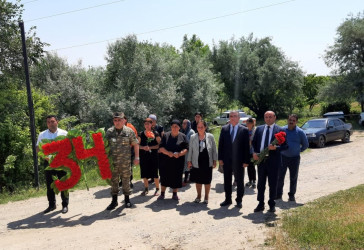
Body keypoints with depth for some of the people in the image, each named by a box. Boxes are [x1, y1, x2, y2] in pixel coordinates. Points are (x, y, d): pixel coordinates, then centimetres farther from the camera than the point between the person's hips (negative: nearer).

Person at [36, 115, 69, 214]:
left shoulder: (64, 133, 1)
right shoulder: (42, 135, 6)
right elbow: (38, 149, 7)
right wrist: (47, 158, -9)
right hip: (48, 162, 2)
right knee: (49, 184, 10)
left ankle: (65, 205, 12)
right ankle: (51, 205, 22)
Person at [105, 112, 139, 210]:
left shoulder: (129, 131, -1)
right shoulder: (109, 132, 4)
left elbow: (135, 144, 4)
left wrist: (137, 157, 1)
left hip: (125, 161, -2)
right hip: (112, 161, 2)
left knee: (126, 180, 7)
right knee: (113, 180, 8)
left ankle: (127, 199, 24)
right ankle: (114, 200, 21)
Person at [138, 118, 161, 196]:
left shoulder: (155, 133, -2)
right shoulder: (141, 134, 7)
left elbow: (159, 144, -5)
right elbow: (138, 145, 10)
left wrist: (150, 147, -15)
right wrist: (143, 147, -10)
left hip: (153, 156, -3)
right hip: (143, 156, 3)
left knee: (155, 173, -2)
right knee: (144, 173, 7)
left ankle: (157, 189, 14)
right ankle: (146, 188, 24)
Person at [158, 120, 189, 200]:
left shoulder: (183, 136, 2)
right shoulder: (166, 135, 4)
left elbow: (186, 149, -3)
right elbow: (161, 147, -2)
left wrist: (179, 154, -21)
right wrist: (168, 153, -19)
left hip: (178, 161, 0)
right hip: (165, 161, 0)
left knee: (176, 178, 5)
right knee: (164, 177, 5)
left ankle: (175, 194, 21)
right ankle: (162, 194, 19)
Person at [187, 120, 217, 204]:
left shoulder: (210, 136, -4)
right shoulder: (193, 137, -2)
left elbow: (214, 149, 2)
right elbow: (190, 150, 4)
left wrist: (214, 160, 1)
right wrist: (189, 161, 4)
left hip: (207, 163, -1)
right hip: (196, 163, 1)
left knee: (207, 181, 9)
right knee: (198, 181, 12)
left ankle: (206, 197, 26)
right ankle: (198, 196, 30)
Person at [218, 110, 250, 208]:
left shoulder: (244, 130, -3)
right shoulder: (224, 129, 4)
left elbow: (246, 146, -4)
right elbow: (221, 144, 4)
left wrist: (246, 161, -9)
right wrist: (220, 158, -1)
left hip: (239, 161, -2)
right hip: (226, 160, 2)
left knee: (239, 181, 9)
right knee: (227, 181, 13)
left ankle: (239, 200, 24)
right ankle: (228, 199, 27)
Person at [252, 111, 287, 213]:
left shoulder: (279, 130, -2)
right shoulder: (259, 129, 9)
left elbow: (284, 145, -4)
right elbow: (254, 142, 11)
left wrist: (276, 147, -22)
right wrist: (254, 152, -4)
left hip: (273, 160, -3)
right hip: (260, 159, 3)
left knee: (273, 184, 8)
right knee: (260, 183, 10)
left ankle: (272, 204, 22)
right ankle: (260, 204, 22)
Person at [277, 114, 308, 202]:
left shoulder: (300, 132, -3)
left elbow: (305, 145, 9)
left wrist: (298, 151, 10)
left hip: (294, 158, -1)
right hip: (283, 157, 1)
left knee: (293, 178, 7)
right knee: (280, 177, 1)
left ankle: (291, 195, 20)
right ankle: (278, 194, 12)